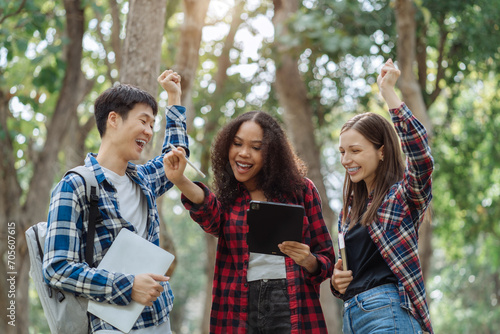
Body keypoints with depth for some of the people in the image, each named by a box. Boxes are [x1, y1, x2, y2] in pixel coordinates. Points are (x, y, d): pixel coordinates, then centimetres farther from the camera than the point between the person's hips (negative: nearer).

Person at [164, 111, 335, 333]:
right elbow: (210, 216, -17)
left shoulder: (300, 190, 7)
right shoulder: (227, 198, 10)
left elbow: (326, 259, 9)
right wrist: (180, 181, -35)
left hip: (292, 309, -1)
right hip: (240, 313, 1)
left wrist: (308, 261, -15)